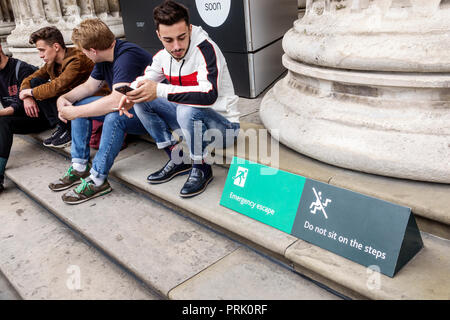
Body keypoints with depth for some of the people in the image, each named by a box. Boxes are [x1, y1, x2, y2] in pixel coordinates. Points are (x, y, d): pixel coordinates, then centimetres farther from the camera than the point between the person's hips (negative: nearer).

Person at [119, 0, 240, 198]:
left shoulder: (205, 49, -23)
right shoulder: (163, 56, -1)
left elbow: (209, 95, -37)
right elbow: (144, 81, 11)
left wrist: (160, 90, -39)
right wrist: (131, 95, -14)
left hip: (223, 126, -7)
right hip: (192, 120, 7)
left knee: (188, 110, -37)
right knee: (142, 101, -3)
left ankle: (201, 169, -11)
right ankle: (177, 160, 3)